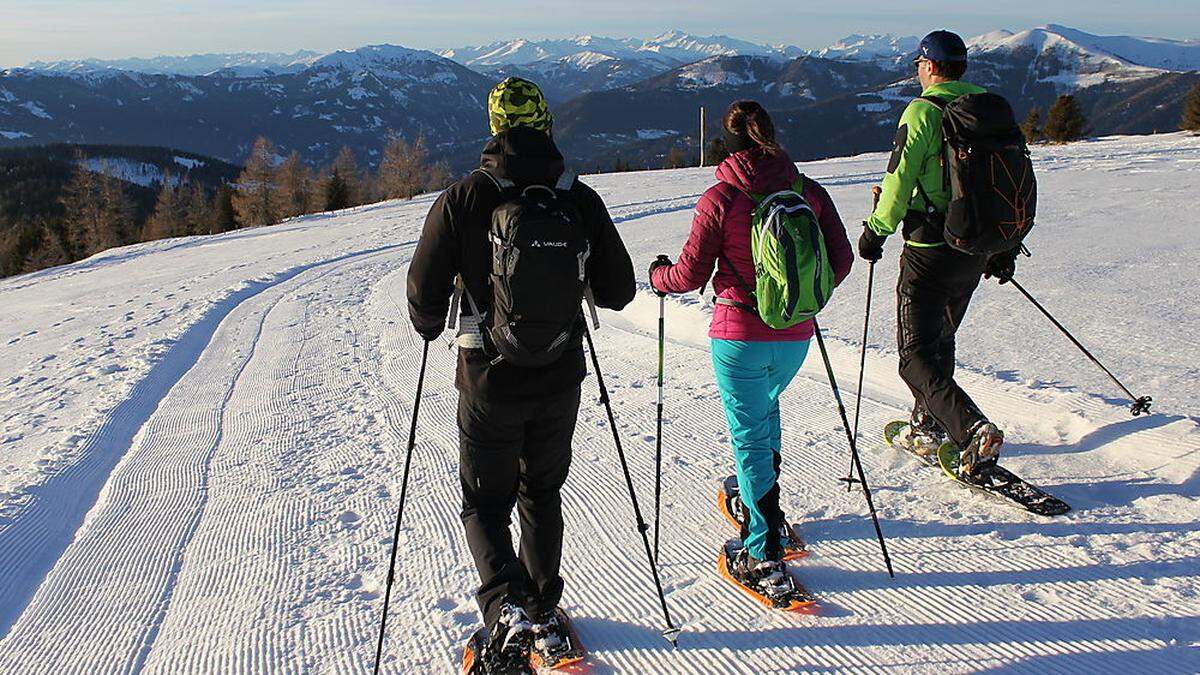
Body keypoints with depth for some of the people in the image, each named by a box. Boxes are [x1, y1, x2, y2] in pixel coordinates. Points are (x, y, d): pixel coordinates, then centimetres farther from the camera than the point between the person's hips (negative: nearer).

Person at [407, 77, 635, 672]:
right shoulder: (581, 200, -6)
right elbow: (618, 291, -1)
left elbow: (425, 290, -9)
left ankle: (506, 607, -6)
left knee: (485, 501, 14)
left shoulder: (463, 199, -12)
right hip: (560, 379, 3)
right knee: (542, 493, 23)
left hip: (490, 381, -2)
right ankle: (543, 609, 35)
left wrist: (430, 327, 13)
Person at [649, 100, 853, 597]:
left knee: (749, 436, 5)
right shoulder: (809, 191, -1)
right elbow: (840, 259, 3)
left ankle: (765, 551, 6)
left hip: (740, 336, -5)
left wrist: (658, 275, 14)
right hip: (795, 336, 5)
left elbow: (691, 273, -8)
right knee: (764, 406, 31)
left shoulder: (720, 198, -12)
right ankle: (764, 497, 45)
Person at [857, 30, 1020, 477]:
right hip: (977, 251, 7)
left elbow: (899, 180, -16)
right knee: (940, 340, 23)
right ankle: (929, 427, 33)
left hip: (931, 249, -7)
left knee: (917, 356, -3)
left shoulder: (923, 111, -11)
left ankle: (972, 429, -20)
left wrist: (876, 231, -2)